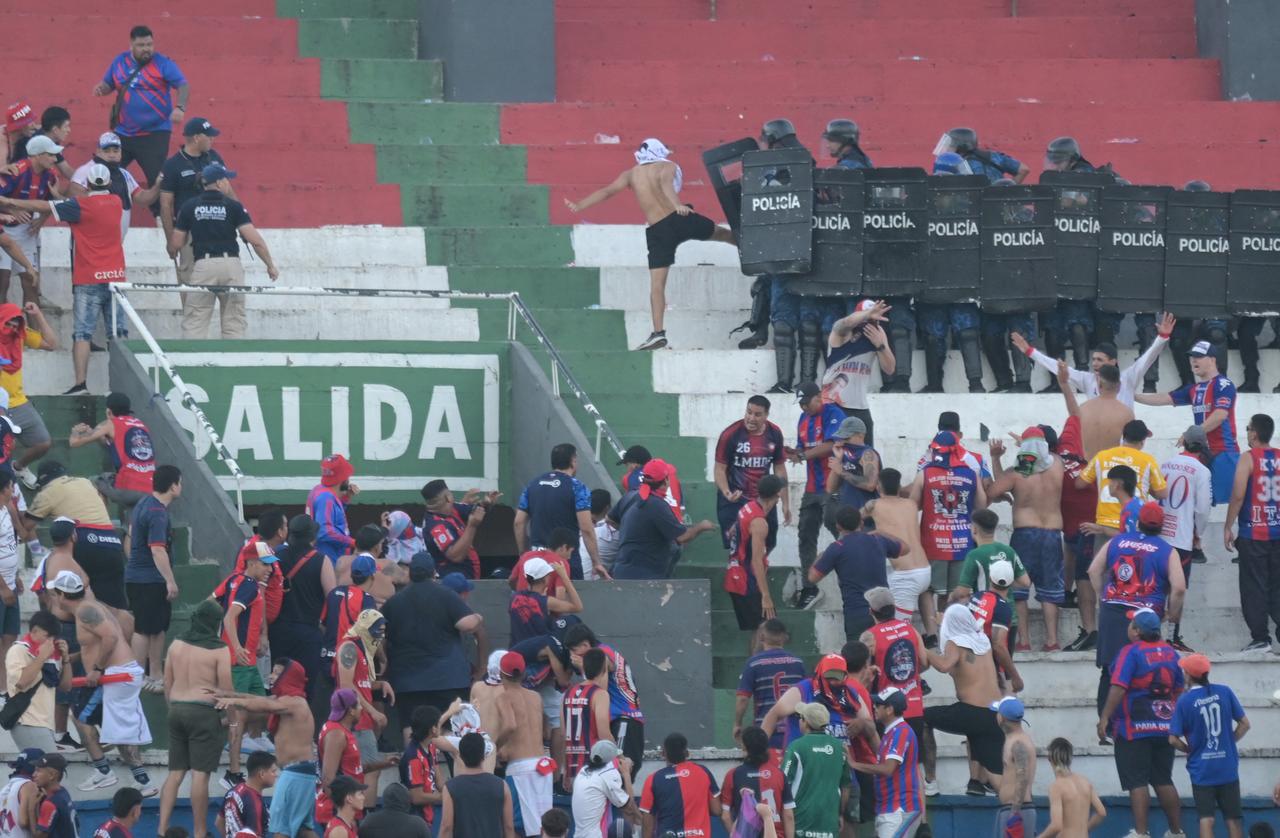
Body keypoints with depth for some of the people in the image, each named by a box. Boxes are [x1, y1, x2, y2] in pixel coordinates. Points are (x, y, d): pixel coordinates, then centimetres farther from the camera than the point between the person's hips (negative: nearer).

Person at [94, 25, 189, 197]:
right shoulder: (119, 62, 7)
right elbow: (108, 84, 20)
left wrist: (180, 107, -33)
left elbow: (183, 86, -15)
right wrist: (101, 88, -4)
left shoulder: (163, 63, -8)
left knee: (156, 179, -6)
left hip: (155, 134, -5)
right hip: (123, 133, 5)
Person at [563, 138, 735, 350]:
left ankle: (658, 332, -11)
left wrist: (579, 206, 11)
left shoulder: (632, 174, 12)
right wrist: (678, 205, -33)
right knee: (721, 233, 26)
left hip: (658, 230, 1)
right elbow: (666, 183, -16)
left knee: (657, 283, -1)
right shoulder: (668, 167, 5)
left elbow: (606, 191, 5)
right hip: (680, 219, -1)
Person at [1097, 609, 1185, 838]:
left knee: (1137, 782, -4)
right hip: (1164, 727, 6)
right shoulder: (1169, 652, 8)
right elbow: (1179, 690, 14)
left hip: (1134, 728, -6)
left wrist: (1104, 718, -16)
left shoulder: (1131, 652, -11)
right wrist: (1176, 720, 25)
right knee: (1163, 781, 13)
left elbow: (1118, 688, -19)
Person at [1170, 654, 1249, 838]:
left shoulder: (1184, 701, -10)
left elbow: (1174, 740, -10)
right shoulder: (1224, 692, -3)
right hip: (1227, 766, 3)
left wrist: (1189, 750, 8)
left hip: (1202, 769, -3)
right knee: (1233, 817, 10)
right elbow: (1244, 724, 1)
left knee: (1206, 818, 0)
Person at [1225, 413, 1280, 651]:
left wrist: (1228, 527, -6)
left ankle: (1260, 637, -1)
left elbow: (1238, 496, -14)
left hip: (1253, 533, -5)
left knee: (1253, 586, 1)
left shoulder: (1249, 459, -9)